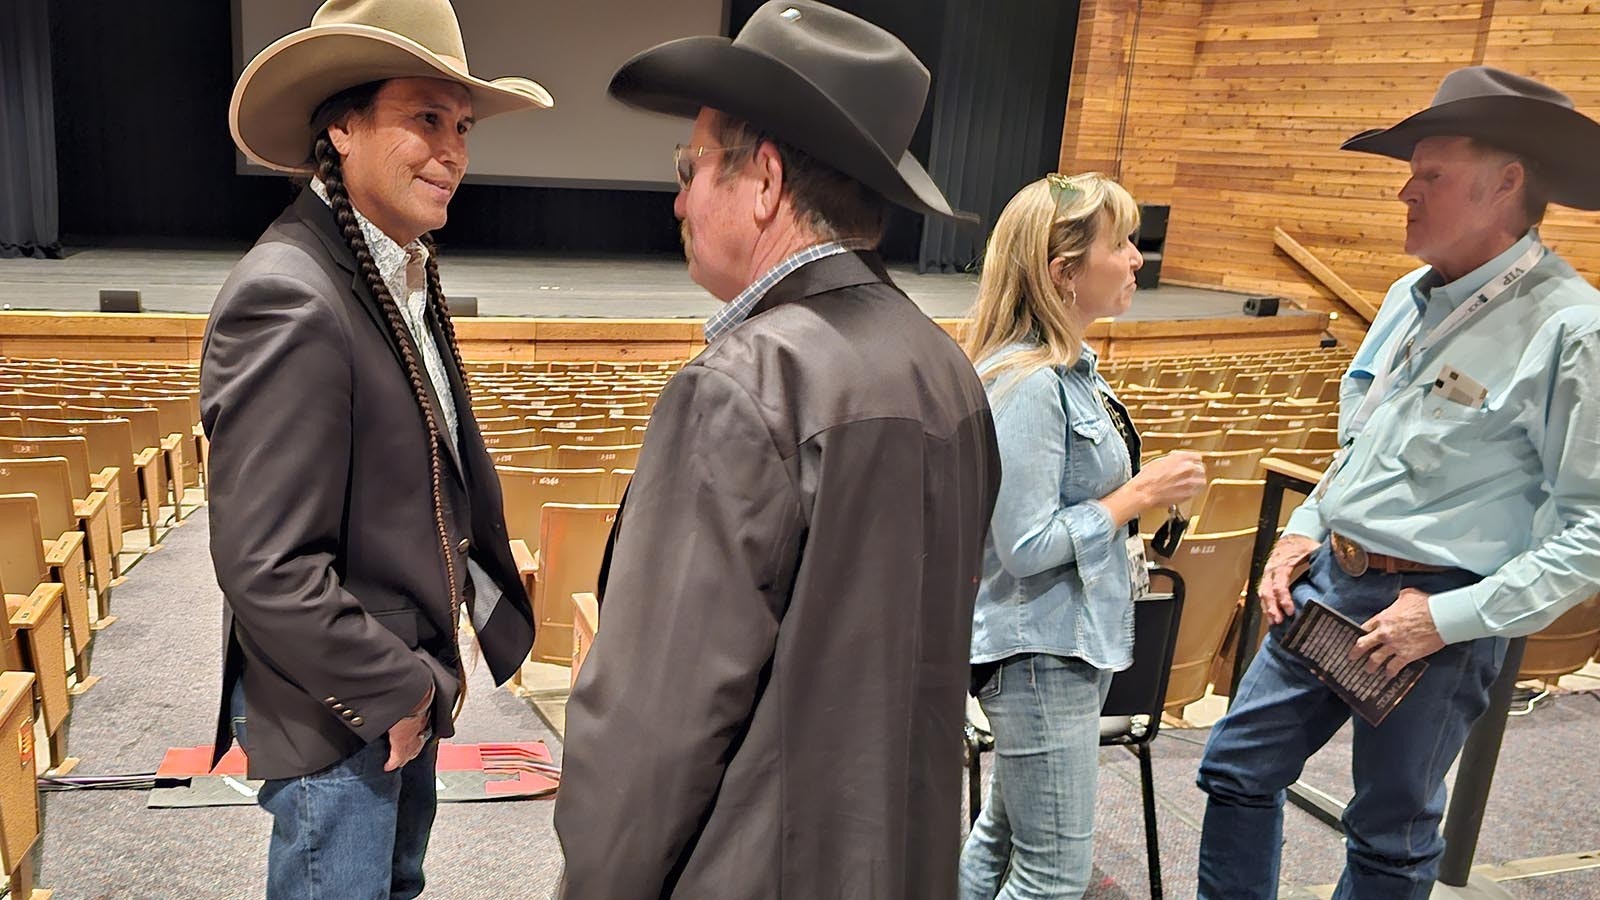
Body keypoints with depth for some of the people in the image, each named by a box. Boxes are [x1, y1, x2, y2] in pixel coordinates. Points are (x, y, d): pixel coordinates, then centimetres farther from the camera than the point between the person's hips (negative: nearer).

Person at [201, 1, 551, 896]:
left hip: (407, 689, 9)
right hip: (336, 715, -9)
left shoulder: (410, 278, 3)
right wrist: (397, 689, -17)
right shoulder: (288, 299, -26)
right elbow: (267, 569, -28)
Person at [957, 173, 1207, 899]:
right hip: (1041, 650, -9)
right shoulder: (1029, 385, -22)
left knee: (1002, 839, 21)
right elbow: (1025, 545, -24)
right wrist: (1140, 495, -17)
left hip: (1075, 640, 9)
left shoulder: (1068, 368, 6)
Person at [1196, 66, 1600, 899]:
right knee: (1235, 769, 14)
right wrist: (1304, 531, 7)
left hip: (1436, 616, -7)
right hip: (1327, 583, 7)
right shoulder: (1410, 296, 7)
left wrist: (1452, 617, -20)